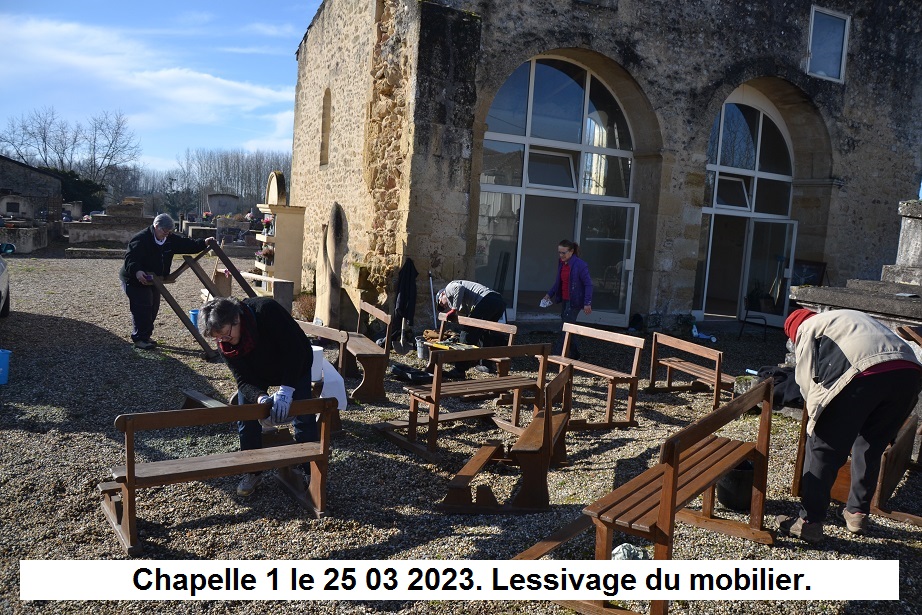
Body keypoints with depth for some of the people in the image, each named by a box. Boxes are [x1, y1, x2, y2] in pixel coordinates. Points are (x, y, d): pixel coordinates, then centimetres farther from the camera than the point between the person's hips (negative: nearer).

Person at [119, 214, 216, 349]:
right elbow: (130, 258, -30)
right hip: (135, 280, -8)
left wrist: (204, 243, -13)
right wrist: (136, 271, -48)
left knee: (153, 308, 10)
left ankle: (145, 336, 21)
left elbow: (186, 244, 2)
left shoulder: (170, 239, 1)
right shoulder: (141, 239, -22)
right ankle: (139, 339, -7)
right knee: (143, 308, -13)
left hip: (154, 280, 8)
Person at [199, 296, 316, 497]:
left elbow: (295, 349, -38)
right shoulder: (224, 344, -24)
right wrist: (260, 397, -46)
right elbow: (243, 379, -24)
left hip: (295, 365, -3)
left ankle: (311, 472, 12)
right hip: (256, 375, 3)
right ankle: (252, 472, 13)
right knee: (246, 419, -3)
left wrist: (286, 390, -44)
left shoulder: (267, 310, -40)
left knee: (304, 419, -3)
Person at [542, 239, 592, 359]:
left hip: (575, 302, -8)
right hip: (565, 300, 8)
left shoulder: (580, 265, -17)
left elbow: (588, 284, -15)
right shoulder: (561, 263, 7)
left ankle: (555, 354, -4)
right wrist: (549, 294, 17)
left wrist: (587, 303, -19)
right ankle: (574, 353, 28)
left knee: (564, 328, -7)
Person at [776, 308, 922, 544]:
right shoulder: (853, 316, 40)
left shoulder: (807, 327, 19)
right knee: (870, 448, 23)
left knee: (823, 449, 3)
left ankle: (809, 522, 5)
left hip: (865, 373, -7)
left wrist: (816, 410, 21)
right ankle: (858, 513, 32)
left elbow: (806, 377, 8)